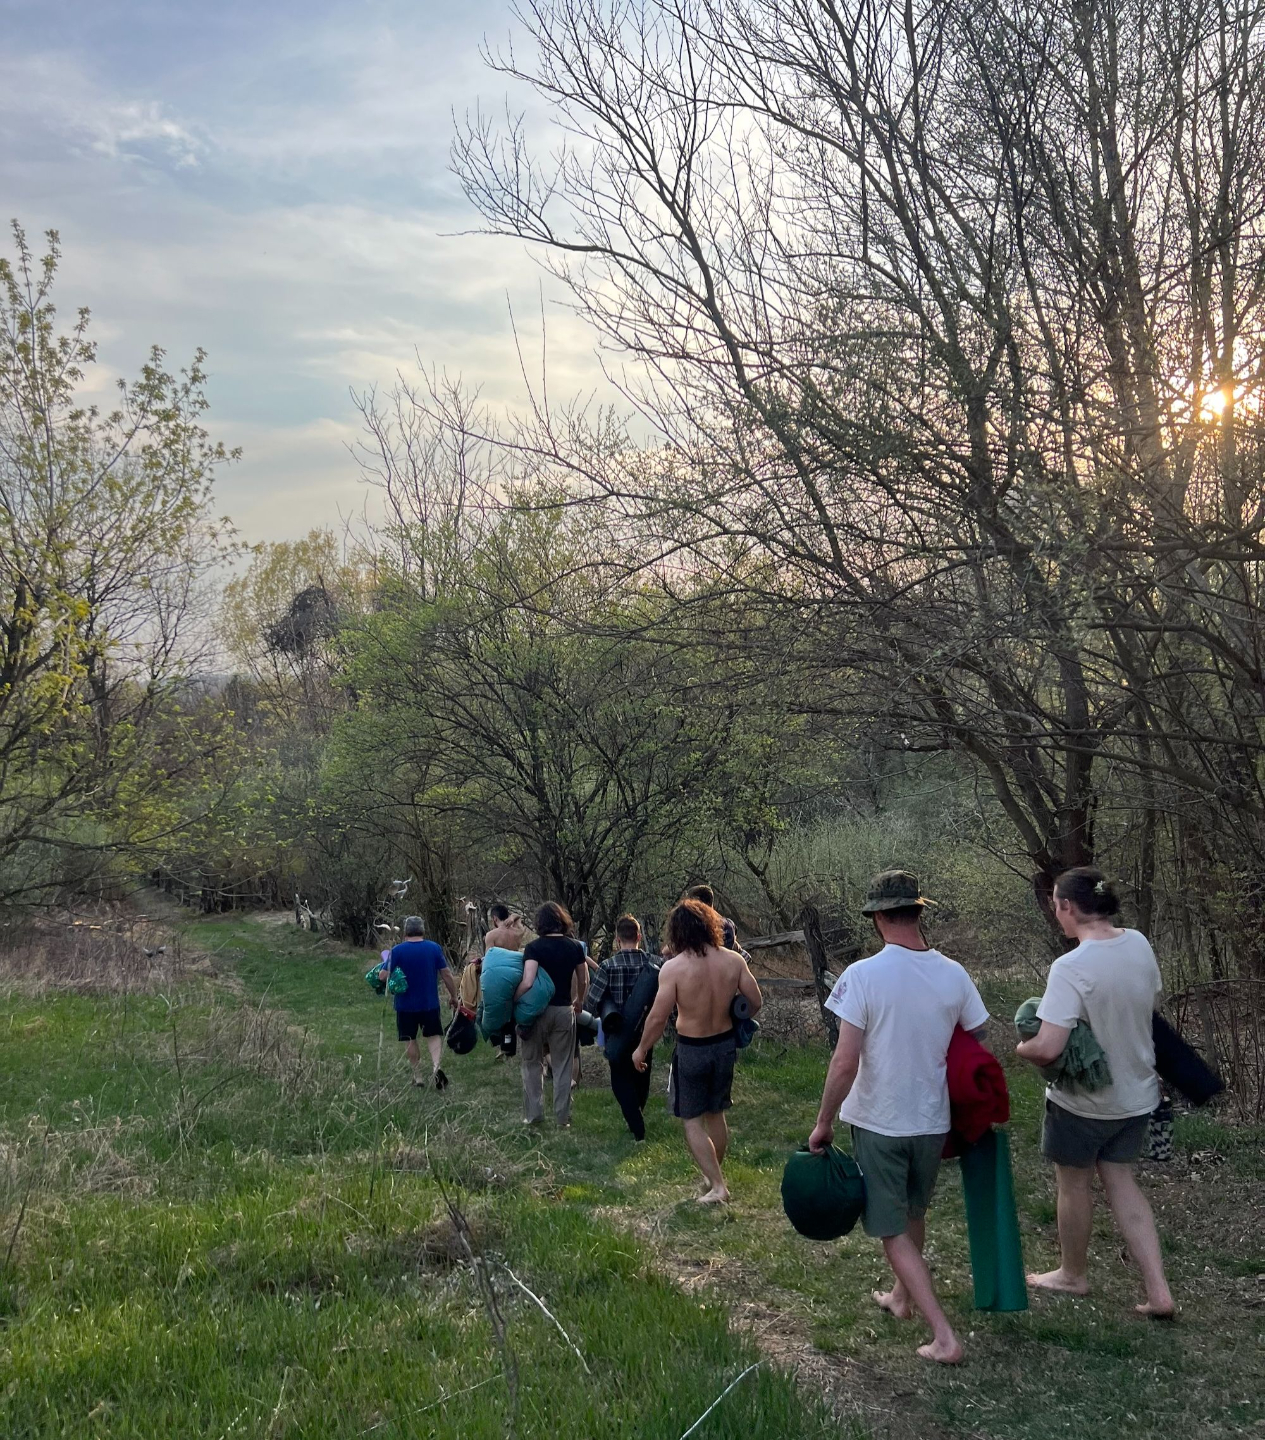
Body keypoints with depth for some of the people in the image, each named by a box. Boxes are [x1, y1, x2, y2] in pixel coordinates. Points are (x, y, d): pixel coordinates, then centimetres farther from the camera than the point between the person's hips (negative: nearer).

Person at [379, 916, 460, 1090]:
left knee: (410, 1040, 14)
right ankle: (436, 1066, -14)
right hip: (430, 1003, 1)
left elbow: (383, 975, -12)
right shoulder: (434, 948, -5)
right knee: (434, 1035, 10)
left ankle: (417, 1076, 19)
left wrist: (385, 962, 9)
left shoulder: (397, 950, -10)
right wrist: (454, 996, 10)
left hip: (405, 1005, -1)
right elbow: (447, 974, -2)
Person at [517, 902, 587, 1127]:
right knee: (562, 1066, 9)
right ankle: (562, 1118, 11)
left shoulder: (534, 947, -10)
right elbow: (582, 981, 13)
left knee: (533, 1063, 12)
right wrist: (579, 1001, 31)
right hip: (564, 1010, 2)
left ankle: (533, 1115, 14)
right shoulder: (575, 946, 1)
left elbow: (527, 983, -23)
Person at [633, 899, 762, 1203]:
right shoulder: (733, 961, -9)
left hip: (692, 1050, -5)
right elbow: (756, 1002, -1)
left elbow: (657, 1018, -18)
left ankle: (717, 1186, 5)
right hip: (725, 1044, 5)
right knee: (716, 1114, 22)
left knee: (693, 1120, 9)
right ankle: (715, 1174, 37)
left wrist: (641, 1050, -2)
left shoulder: (674, 967, -21)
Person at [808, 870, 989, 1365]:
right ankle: (901, 1297, 45)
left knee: (893, 1231, 8)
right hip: (933, 1119, 5)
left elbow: (845, 1062, -21)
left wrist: (823, 1124, -9)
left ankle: (943, 1335, 3)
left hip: (878, 1122, -5)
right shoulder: (953, 974, -7)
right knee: (913, 1213, 26)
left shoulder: (863, 975, -20)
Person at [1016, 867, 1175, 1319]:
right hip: (1135, 1093, 6)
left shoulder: (1071, 968, -30)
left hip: (1082, 1100, -6)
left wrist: (1022, 1047, -12)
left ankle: (1073, 1275, 36)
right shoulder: (1139, 945, -8)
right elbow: (1152, 1000, 12)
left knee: (1074, 1184, 15)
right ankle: (1158, 1292, 15)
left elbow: (1047, 1048, -33)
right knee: (1120, 1180, 18)